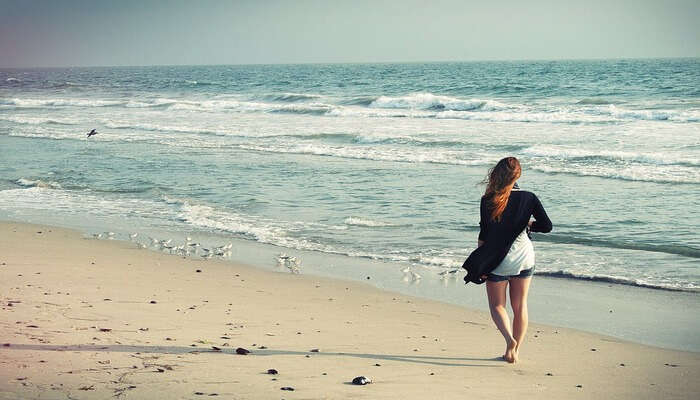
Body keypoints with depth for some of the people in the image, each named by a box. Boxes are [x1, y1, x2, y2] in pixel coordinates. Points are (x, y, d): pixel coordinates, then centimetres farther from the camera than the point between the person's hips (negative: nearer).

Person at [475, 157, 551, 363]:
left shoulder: (489, 200, -14)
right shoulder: (528, 198, -8)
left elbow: (484, 234, -10)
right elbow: (547, 226, -9)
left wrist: (480, 264, 0)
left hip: (498, 261, -2)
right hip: (524, 258, 2)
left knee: (497, 305, 11)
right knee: (520, 306, 16)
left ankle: (510, 339, -13)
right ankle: (516, 350, 18)